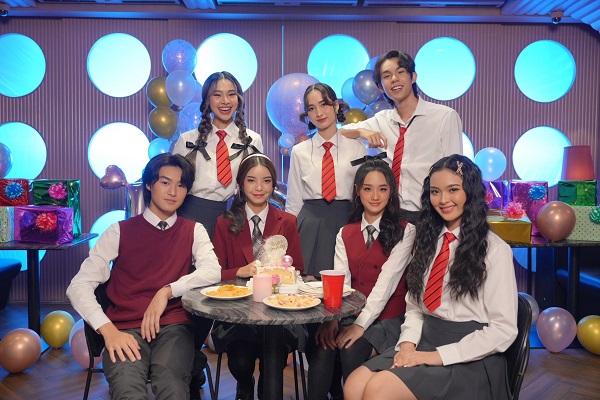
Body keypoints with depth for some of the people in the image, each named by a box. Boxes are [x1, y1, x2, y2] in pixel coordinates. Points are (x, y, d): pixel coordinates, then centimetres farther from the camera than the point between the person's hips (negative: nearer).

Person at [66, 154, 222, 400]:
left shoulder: (193, 231, 13)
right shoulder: (120, 232, 9)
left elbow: (213, 271, -5)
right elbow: (79, 286, 3)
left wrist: (166, 291, -16)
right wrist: (108, 330, -12)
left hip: (174, 326, 1)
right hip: (126, 328, 0)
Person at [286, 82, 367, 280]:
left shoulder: (357, 148, 6)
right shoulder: (299, 152, 8)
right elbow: (293, 202, 9)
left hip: (346, 222, 0)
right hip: (310, 225, 1)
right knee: (308, 284, -2)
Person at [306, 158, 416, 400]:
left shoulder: (405, 232, -4)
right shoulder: (345, 234, 10)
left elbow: (387, 281, -14)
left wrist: (361, 325, -21)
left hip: (386, 318, -3)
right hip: (350, 314, 3)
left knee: (352, 351, -28)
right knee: (322, 348, -24)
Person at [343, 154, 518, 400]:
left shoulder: (495, 250, -8)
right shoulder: (428, 241, 10)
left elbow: (503, 330, -10)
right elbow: (414, 306, 10)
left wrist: (438, 355, -16)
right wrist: (408, 343, -9)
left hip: (468, 357, -5)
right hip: (424, 340, 5)